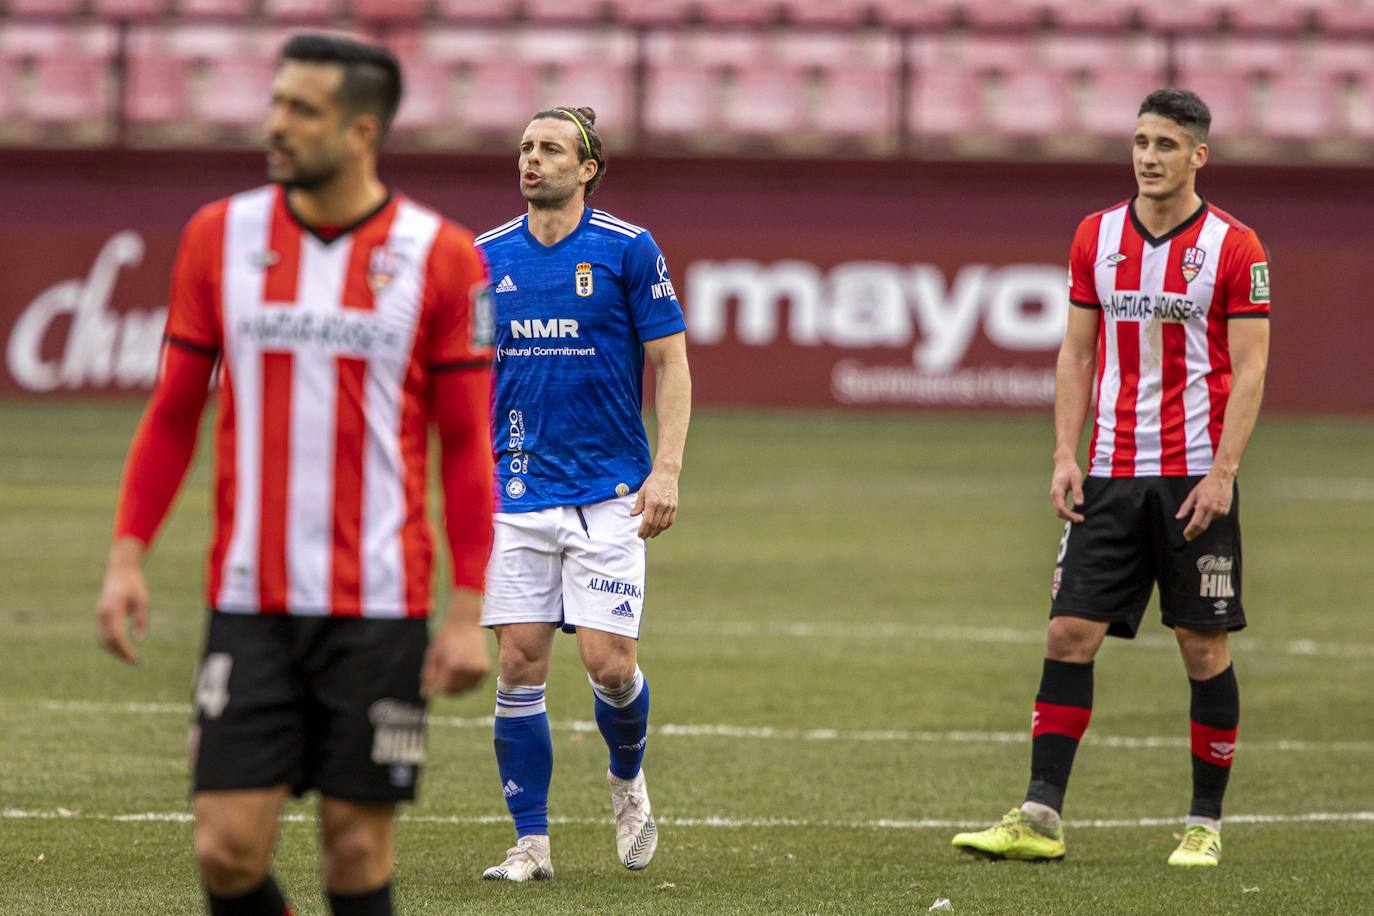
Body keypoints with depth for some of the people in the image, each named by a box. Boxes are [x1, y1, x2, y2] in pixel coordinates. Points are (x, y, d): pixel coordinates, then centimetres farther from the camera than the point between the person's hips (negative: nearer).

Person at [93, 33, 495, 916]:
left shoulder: (441, 257, -2)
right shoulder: (220, 236, 5)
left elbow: (467, 445, 1)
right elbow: (174, 414, 11)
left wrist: (469, 610, -4)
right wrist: (128, 554, 2)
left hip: (379, 610, -2)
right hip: (249, 604, 2)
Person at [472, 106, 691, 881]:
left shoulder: (629, 250, -3)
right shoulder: (486, 257, 6)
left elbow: (671, 360, -1)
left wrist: (667, 470, -9)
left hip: (608, 492, -3)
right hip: (518, 491, 3)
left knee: (609, 661, -9)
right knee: (519, 662, -2)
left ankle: (628, 778, 23)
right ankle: (531, 842, 5)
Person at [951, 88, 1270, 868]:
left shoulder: (1235, 247, -5)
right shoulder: (1096, 237, 8)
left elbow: (1250, 370, -7)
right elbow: (1077, 352, 11)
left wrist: (1223, 470, -15)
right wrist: (1065, 456, 2)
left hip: (1196, 477, -4)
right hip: (1110, 477, 4)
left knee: (1204, 647, 1)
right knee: (1070, 633, -3)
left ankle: (1206, 825, 10)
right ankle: (1041, 817, -2)